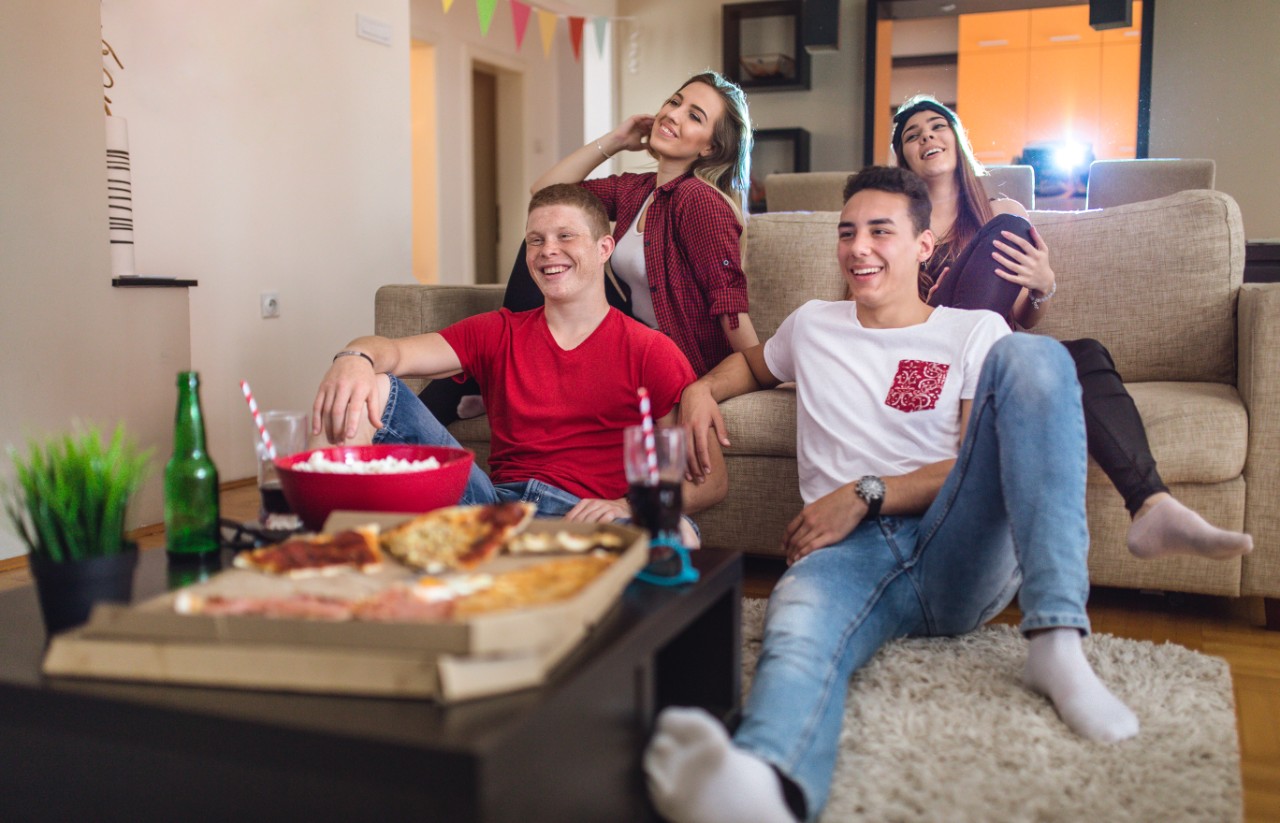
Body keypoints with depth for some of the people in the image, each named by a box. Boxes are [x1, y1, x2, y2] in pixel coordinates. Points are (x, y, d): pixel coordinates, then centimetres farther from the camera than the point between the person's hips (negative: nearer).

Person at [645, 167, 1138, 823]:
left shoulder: (975, 332, 17)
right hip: (853, 551, 1)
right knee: (800, 625, -38)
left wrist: (864, 493, -10)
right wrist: (701, 390, 23)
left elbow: (982, 465, 4)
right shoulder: (812, 325, 26)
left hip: (960, 555, 0)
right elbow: (752, 363, 47)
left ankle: (1056, 642, -34)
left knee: (1029, 355, -22)